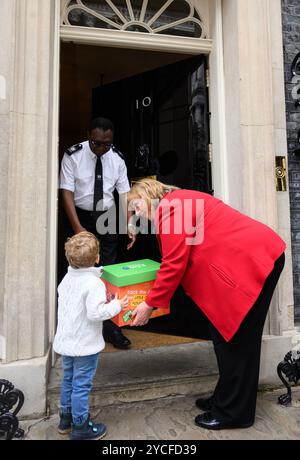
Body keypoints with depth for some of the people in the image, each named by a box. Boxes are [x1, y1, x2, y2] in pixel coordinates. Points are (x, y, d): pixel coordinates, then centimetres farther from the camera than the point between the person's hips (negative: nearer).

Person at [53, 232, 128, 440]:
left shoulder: (67, 279, 1)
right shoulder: (94, 283, -23)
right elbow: (95, 313, -27)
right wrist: (116, 305, -14)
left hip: (65, 341, 8)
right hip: (85, 345, -8)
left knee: (68, 380, 22)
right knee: (81, 385, 6)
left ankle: (66, 418, 38)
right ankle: (80, 427, 20)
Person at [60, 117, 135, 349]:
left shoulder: (117, 158, -2)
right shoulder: (73, 155, -10)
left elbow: (124, 193, -3)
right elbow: (67, 192, -13)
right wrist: (78, 227, -22)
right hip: (79, 217, -2)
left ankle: (108, 327, 13)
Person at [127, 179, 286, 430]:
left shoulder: (171, 207, -13)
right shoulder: (179, 203, 17)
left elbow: (174, 265, -16)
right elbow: (181, 260, 19)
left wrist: (149, 304, -6)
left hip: (252, 260, -10)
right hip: (253, 256, 10)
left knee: (235, 338, 0)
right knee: (225, 333, 15)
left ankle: (234, 412, 16)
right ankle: (226, 399, 30)